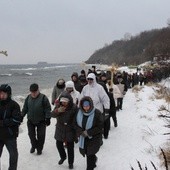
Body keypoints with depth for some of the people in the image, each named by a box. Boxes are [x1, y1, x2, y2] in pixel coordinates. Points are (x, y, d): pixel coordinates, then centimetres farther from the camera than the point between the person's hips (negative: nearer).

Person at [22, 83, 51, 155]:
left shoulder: (43, 98, -13)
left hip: (41, 121, -3)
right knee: (31, 134, 11)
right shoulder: (28, 98, 0)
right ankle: (33, 146, 35)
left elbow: (47, 109, -12)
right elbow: (25, 109, 10)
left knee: (40, 135, 5)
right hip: (30, 121, 4)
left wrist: (47, 119, -15)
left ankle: (39, 148, 24)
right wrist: (21, 116, 8)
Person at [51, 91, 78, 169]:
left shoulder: (74, 107, -17)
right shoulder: (59, 106, -5)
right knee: (59, 145, 15)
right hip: (60, 130, 4)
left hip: (70, 131, -3)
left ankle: (70, 163, 28)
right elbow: (52, 115, -9)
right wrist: (57, 111, -30)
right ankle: (63, 157, 45)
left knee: (70, 147, 6)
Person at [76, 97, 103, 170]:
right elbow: (77, 125, 2)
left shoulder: (97, 113, -17)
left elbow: (99, 127, -15)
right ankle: (94, 160, 50)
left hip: (94, 138, -4)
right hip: (83, 138, 5)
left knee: (90, 155, -7)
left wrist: (88, 132, -20)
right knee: (86, 153, 18)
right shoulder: (79, 113, -5)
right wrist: (81, 132, -16)